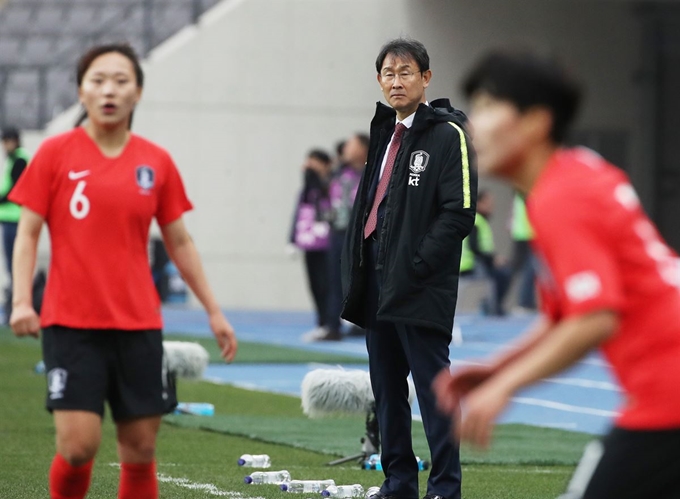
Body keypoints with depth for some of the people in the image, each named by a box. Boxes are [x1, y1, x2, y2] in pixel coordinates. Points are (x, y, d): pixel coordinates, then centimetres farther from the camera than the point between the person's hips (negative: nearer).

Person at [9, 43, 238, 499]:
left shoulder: (156, 162, 6)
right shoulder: (56, 153, -1)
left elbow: (180, 243, 14)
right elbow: (28, 233, 0)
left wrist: (214, 311, 12)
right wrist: (22, 301, -13)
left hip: (138, 324, 3)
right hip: (71, 323, -3)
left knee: (140, 449, 3)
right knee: (79, 445, -13)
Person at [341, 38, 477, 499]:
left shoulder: (448, 134, -7)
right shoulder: (384, 134, 17)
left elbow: (460, 211, -14)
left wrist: (418, 267, -17)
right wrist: (356, 269, 11)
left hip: (420, 290, -8)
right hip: (377, 284, 8)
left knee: (433, 388, -6)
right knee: (387, 388, 11)